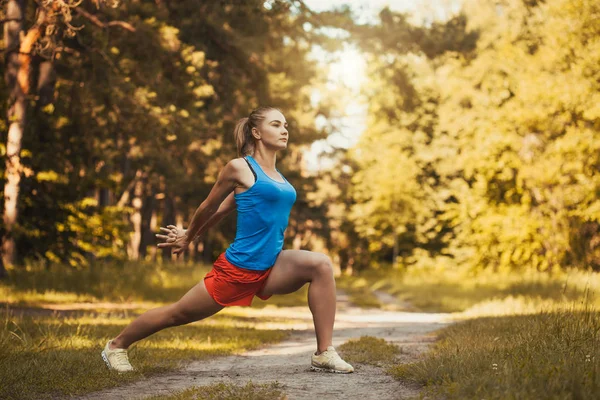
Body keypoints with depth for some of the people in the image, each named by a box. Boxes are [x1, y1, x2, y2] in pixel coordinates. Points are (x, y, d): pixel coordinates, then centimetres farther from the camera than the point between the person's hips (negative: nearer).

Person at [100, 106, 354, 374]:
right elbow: (210, 207, 5)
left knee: (320, 265, -16)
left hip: (269, 269, 6)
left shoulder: (277, 175, 11)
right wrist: (188, 237, 17)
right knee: (177, 314, 7)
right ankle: (117, 345, 31)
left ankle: (324, 354, -16)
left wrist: (189, 236, 25)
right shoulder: (239, 168, -10)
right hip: (237, 268, -6)